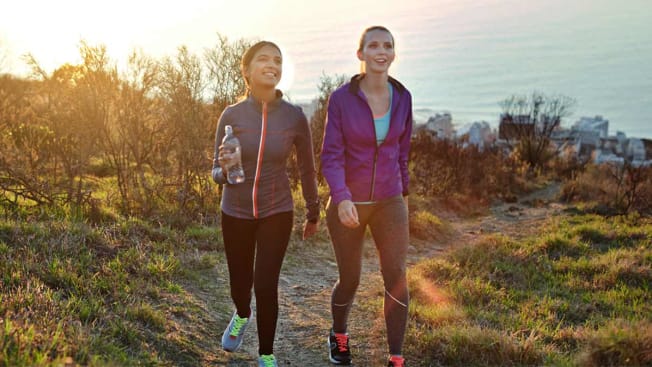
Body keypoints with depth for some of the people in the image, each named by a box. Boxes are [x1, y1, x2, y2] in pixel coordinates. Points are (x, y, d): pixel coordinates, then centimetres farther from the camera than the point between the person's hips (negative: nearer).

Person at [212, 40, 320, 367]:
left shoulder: (294, 116, -12)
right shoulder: (232, 115, -12)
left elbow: (307, 168, 0)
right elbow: (217, 174, -6)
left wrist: (313, 214, 10)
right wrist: (225, 168, -31)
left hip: (277, 213, -1)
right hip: (236, 213, 1)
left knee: (266, 285, -8)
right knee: (240, 282, 16)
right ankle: (242, 315, 53)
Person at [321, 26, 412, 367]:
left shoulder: (402, 97, -2)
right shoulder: (341, 98, -13)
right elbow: (331, 157, -16)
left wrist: (403, 191, 20)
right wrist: (341, 199, -33)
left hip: (388, 202, 2)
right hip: (347, 203, -2)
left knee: (396, 274, -13)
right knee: (350, 281, 10)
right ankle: (339, 334, 42)